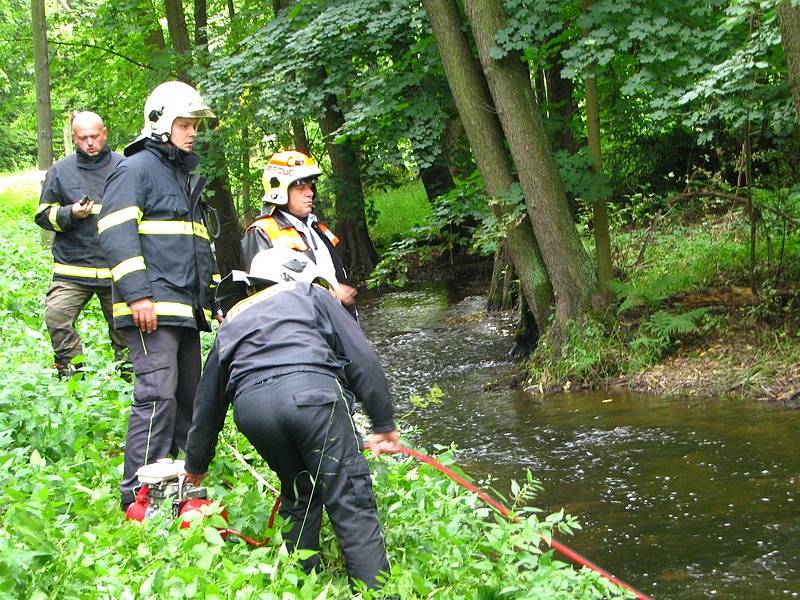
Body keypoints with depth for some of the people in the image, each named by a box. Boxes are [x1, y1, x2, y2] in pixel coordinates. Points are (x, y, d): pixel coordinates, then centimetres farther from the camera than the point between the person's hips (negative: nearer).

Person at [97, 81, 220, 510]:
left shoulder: (186, 177, 26)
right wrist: (137, 294, -22)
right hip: (153, 307, -10)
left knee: (189, 397, 9)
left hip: (186, 309, 10)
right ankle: (140, 497, -17)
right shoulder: (136, 169, -3)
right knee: (157, 394, -16)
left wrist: (215, 297, 26)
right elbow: (116, 233, -14)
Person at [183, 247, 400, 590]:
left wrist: (196, 465, 52)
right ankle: (374, 589, -8)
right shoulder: (311, 295, 28)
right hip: (312, 392, -4)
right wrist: (384, 425, 17)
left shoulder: (231, 322, 37)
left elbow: (208, 402, 41)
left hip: (249, 407, 4)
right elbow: (363, 360, 16)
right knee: (351, 502, -1)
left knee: (299, 497, 24)